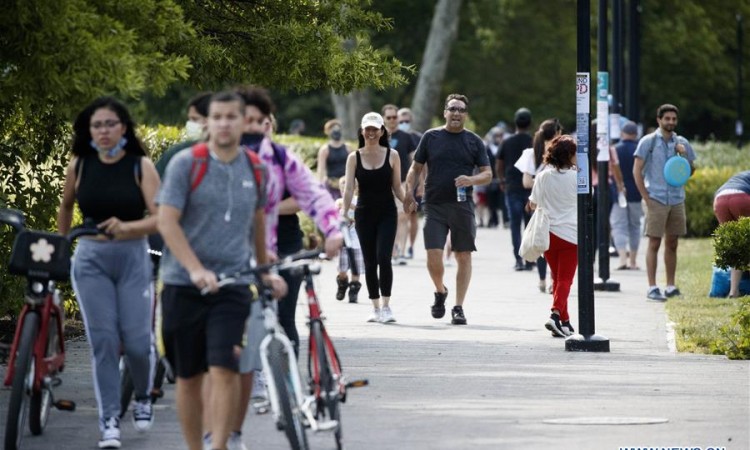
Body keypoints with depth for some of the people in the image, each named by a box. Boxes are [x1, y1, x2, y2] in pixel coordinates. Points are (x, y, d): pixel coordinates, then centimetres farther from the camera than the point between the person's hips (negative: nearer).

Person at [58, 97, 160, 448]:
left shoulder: (141, 166, -4)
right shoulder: (79, 166, 2)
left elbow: (160, 219, -11)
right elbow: (66, 207, 21)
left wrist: (126, 227, -27)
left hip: (133, 257, -1)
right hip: (91, 260, 1)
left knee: (136, 340, -3)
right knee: (103, 340, -6)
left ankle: (143, 397, 28)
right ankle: (109, 420, 0)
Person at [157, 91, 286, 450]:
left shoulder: (254, 169, 7)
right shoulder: (185, 164, -5)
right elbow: (167, 222, -11)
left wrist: (264, 270, 27)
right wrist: (196, 270, -21)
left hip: (233, 284, 1)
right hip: (183, 285, -1)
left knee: (224, 370, -14)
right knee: (188, 376, 7)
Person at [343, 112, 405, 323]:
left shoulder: (392, 155, 2)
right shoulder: (354, 158, 2)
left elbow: (397, 187, 5)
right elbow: (349, 188, -4)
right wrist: (344, 212, -16)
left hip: (387, 213, -1)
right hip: (364, 214, 1)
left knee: (383, 258, -15)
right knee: (369, 262, 4)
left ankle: (386, 306, -9)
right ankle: (376, 308, 13)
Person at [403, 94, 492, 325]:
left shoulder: (474, 141, 7)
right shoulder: (431, 137, 7)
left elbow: (487, 174, 7)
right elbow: (415, 168, 12)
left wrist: (471, 180, -14)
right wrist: (409, 193, -4)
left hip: (462, 206, 1)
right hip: (434, 206, -1)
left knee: (463, 257, 1)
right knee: (433, 256, -9)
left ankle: (459, 307, 9)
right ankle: (440, 292, 19)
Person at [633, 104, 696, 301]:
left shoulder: (682, 143, 10)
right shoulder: (648, 142, -2)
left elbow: (690, 172, 16)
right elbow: (637, 170, -3)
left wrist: (684, 156, -4)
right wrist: (646, 198, -9)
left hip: (677, 200, 4)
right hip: (656, 200, -4)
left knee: (672, 244, 9)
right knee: (654, 243, -6)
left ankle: (671, 286, 16)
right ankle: (652, 288, -5)